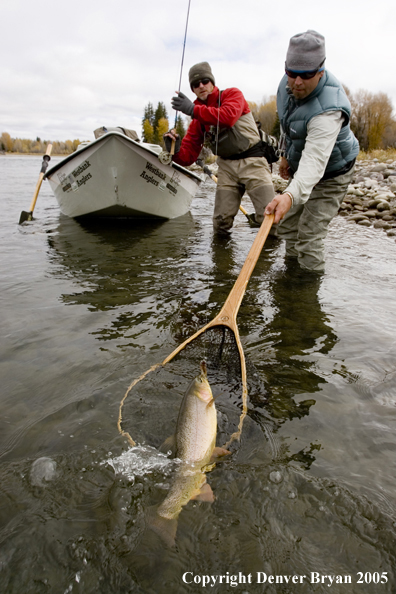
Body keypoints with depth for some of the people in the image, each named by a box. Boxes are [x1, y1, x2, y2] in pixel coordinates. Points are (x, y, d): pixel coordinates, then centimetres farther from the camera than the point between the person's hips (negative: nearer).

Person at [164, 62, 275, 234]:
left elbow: (228, 117, -24)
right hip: (227, 166, 4)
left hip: (252, 161, -4)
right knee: (221, 224, 0)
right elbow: (188, 156, 4)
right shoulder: (197, 120, 11)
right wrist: (175, 151, -19)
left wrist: (193, 109, -23)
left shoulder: (232, 94, 1)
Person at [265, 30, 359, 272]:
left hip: (330, 174, -8)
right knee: (287, 225, 17)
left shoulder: (328, 111, -38)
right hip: (300, 165, 9)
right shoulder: (288, 83, -12)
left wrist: (292, 195, -67)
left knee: (309, 238, -14)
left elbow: (314, 162, -51)